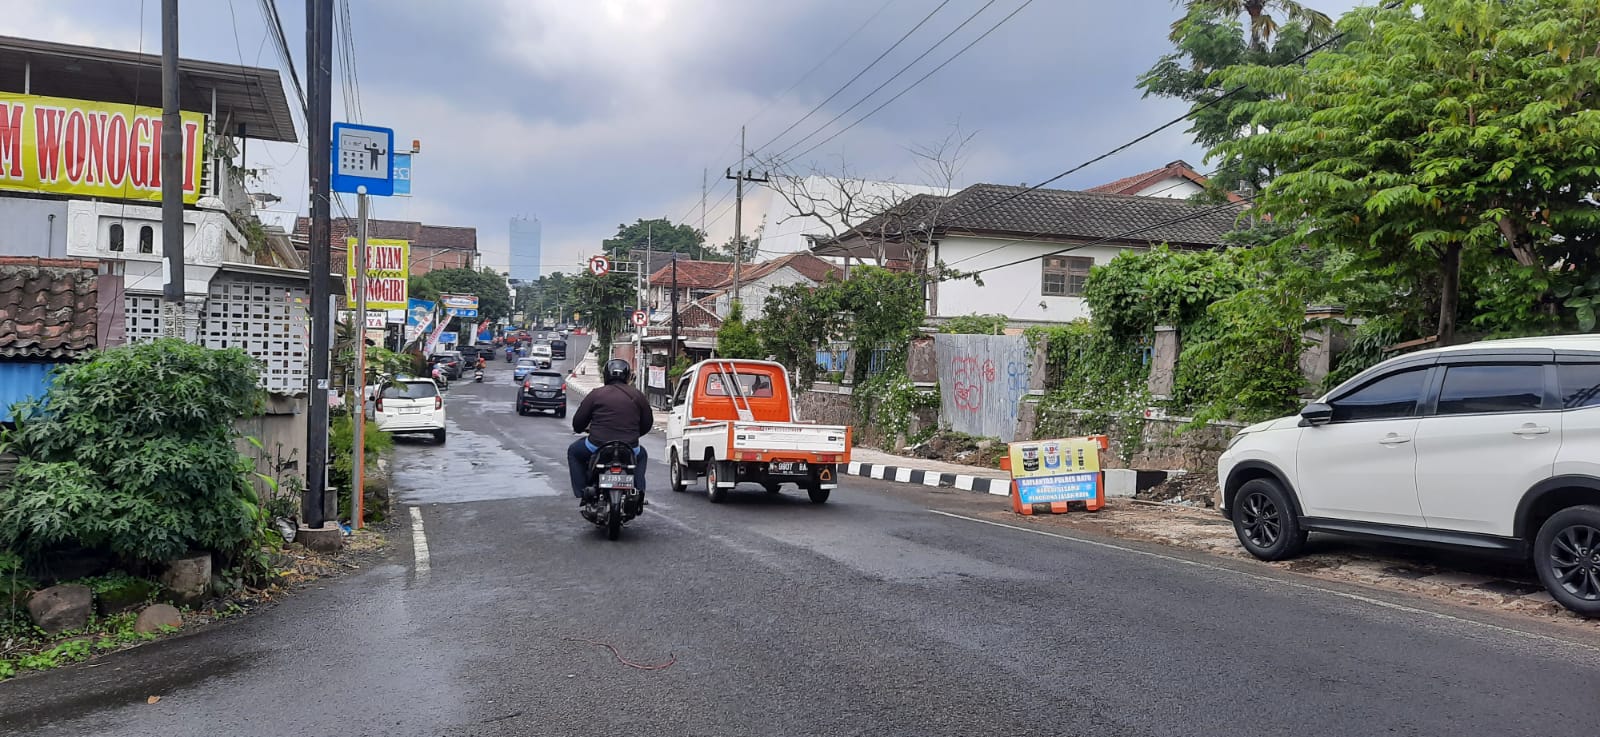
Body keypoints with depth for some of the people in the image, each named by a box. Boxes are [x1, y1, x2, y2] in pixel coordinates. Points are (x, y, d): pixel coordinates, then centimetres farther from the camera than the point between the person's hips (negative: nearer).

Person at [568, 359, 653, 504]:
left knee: (573, 451, 28)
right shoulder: (638, 395, 5)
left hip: (597, 446, -2)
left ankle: (582, 492, 18)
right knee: (641, 455, 37)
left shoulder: (596, 394, -1)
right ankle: (638, 494, 22)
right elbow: (647, 423, 12)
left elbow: (577, 423, 2)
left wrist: (581, 429, 27)